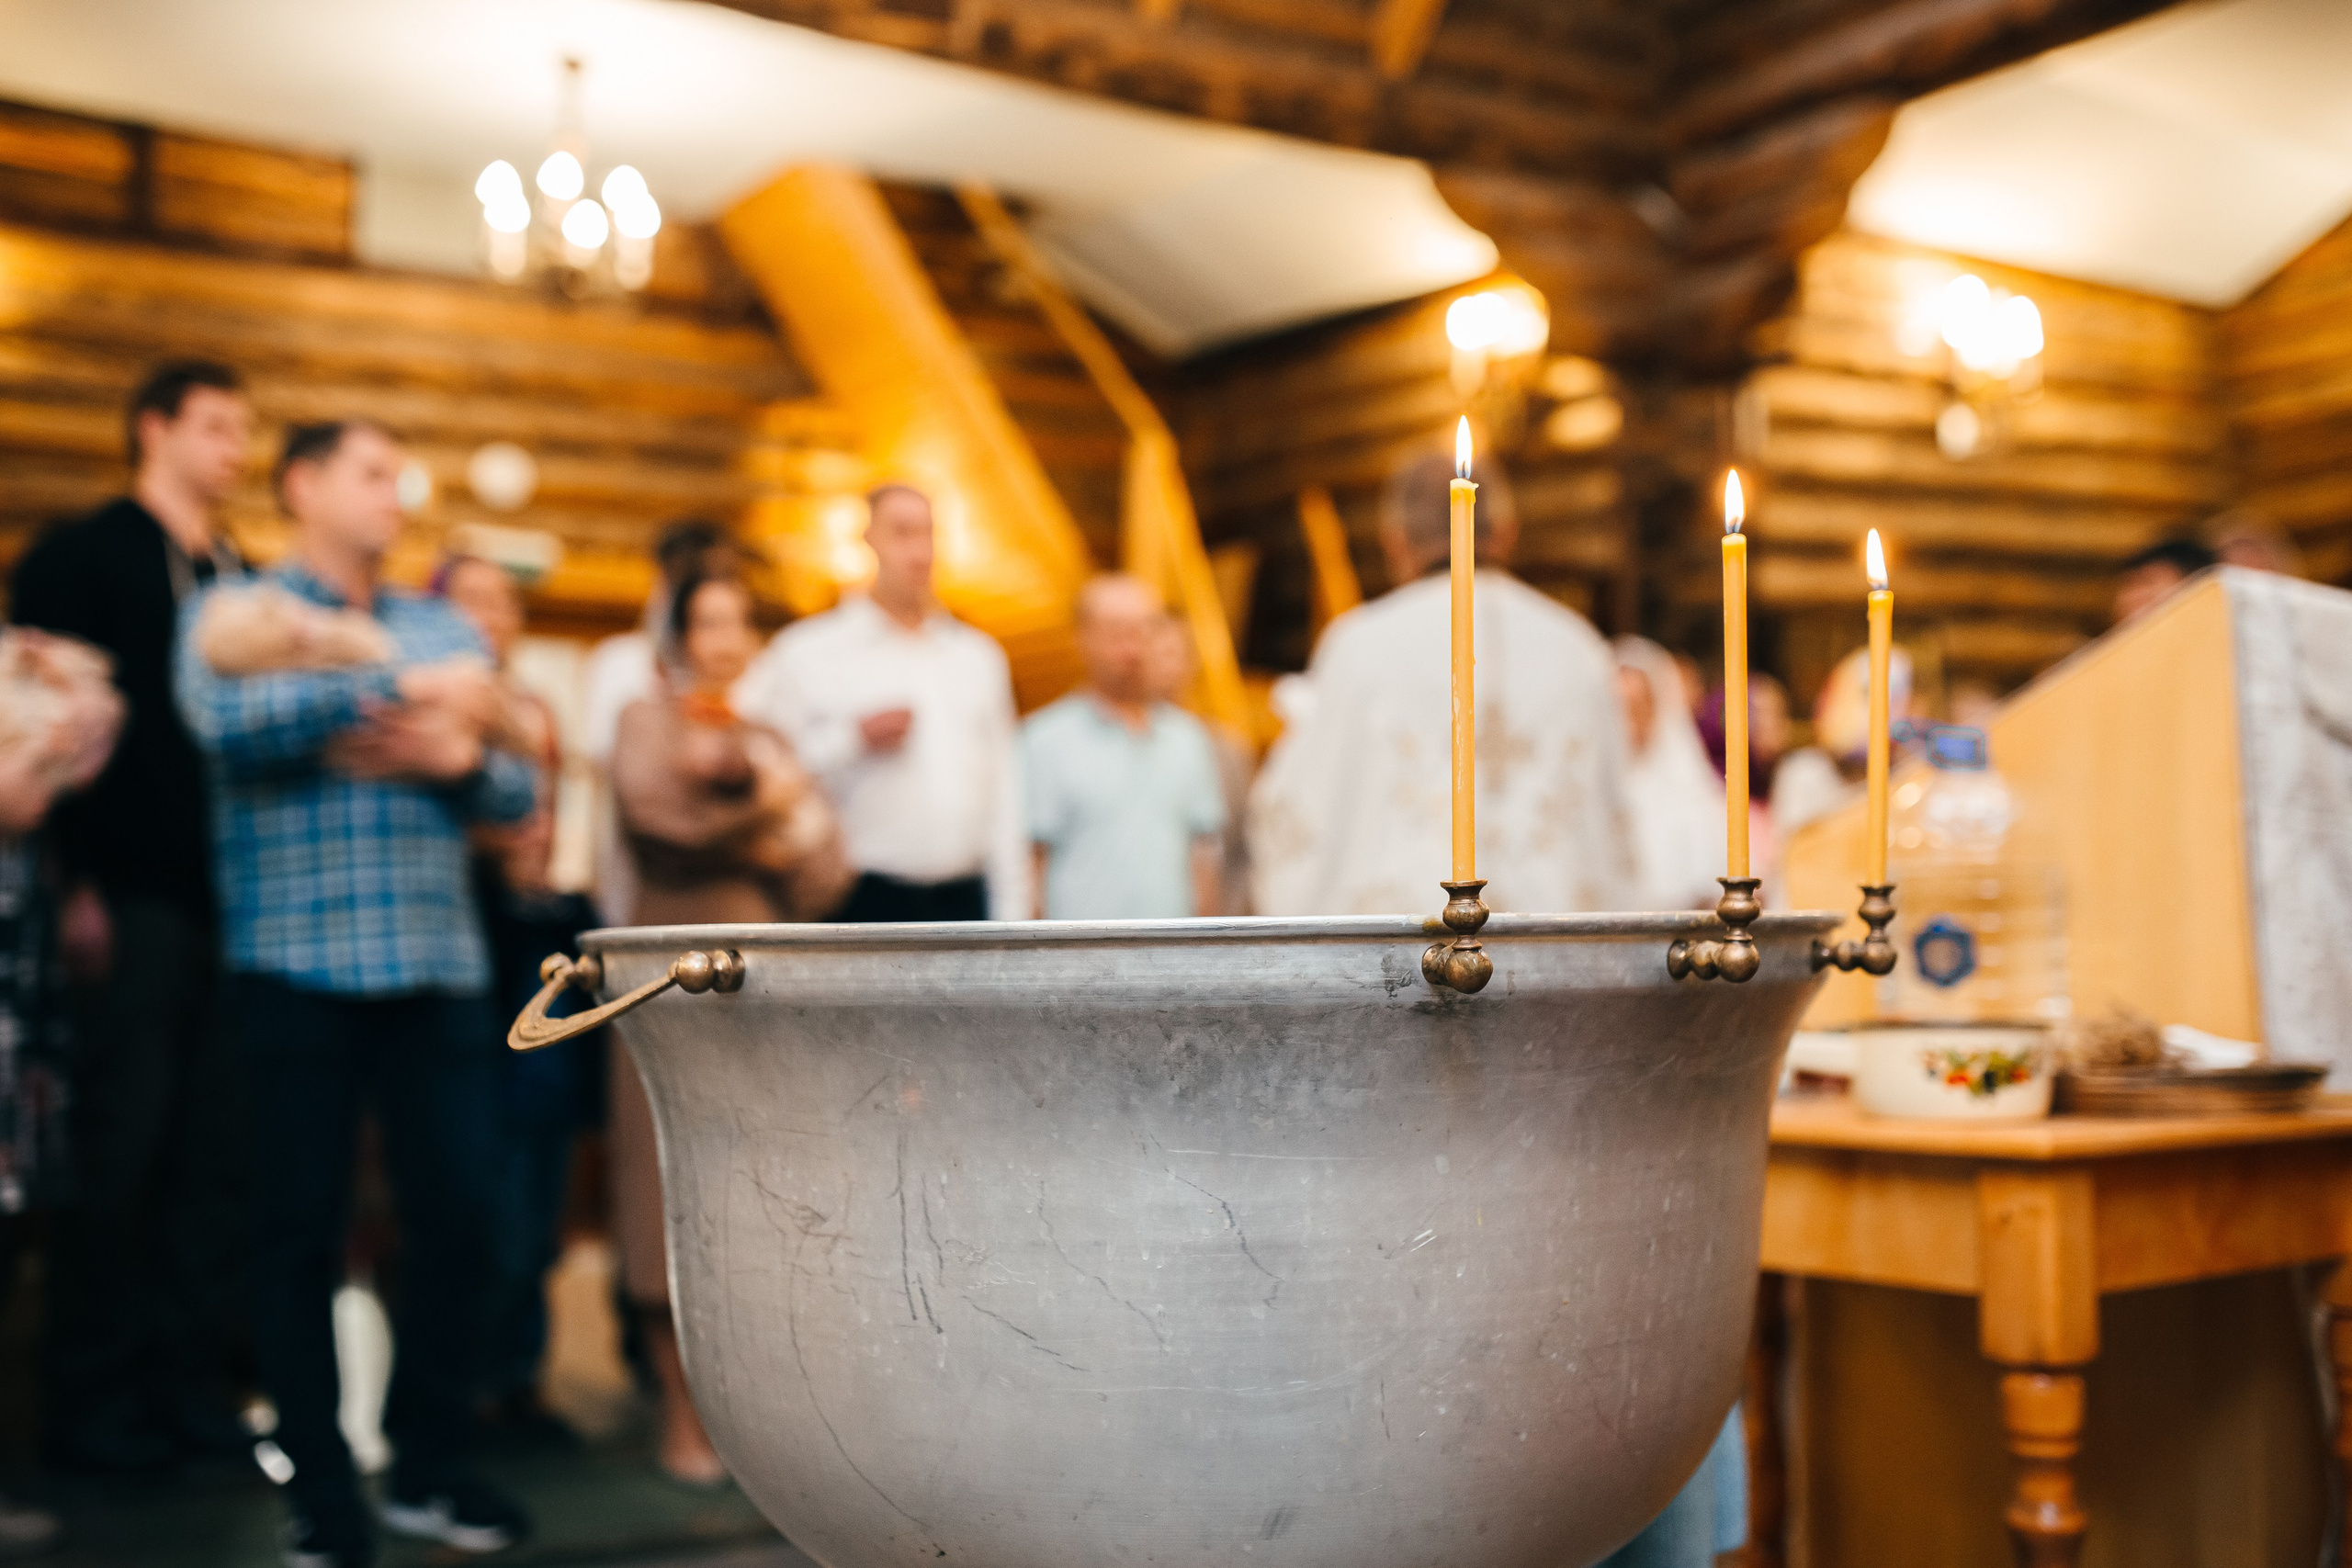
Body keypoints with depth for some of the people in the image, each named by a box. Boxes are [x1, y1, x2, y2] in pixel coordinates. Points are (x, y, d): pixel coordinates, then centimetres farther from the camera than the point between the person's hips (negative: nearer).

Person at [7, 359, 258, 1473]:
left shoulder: (246, 583, 20)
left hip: (236, 903, 5)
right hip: (135, 901, -5)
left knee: (217, 1154, 4)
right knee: (120, 1151, -2)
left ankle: (193, 1388, 12)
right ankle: (96, 1402, 8)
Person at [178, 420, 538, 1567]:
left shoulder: (441, 628, 18)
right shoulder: (235, 612, 5)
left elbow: (516, 790, 13)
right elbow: (233, 720, -18)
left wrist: (456, 755, -9)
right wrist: (408, 688, -15)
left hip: (438, 966, 4)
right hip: (299, 966, -3)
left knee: (457, 1215, 1)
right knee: (304, 1226, 2)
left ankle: (429, 1468, 17)